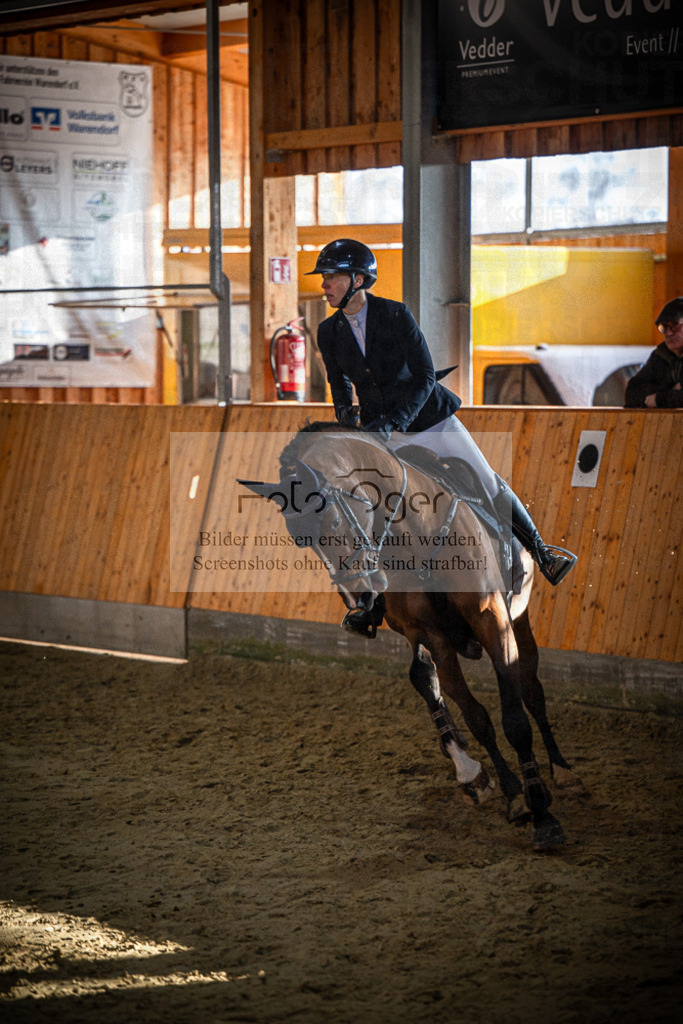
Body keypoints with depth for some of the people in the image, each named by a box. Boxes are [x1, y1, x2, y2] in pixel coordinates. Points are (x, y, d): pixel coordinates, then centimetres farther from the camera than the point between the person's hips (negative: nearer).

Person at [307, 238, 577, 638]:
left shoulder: (395, 315, -17)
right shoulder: (329, 332, -4)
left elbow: (425, 376, -19)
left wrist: (394, 420, -29)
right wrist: (346, 416, -5)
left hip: (427, 416, -3)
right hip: (381, 431, 3)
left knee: (487, 486, 4)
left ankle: (541, 552, 22)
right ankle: (373, 607, 4)